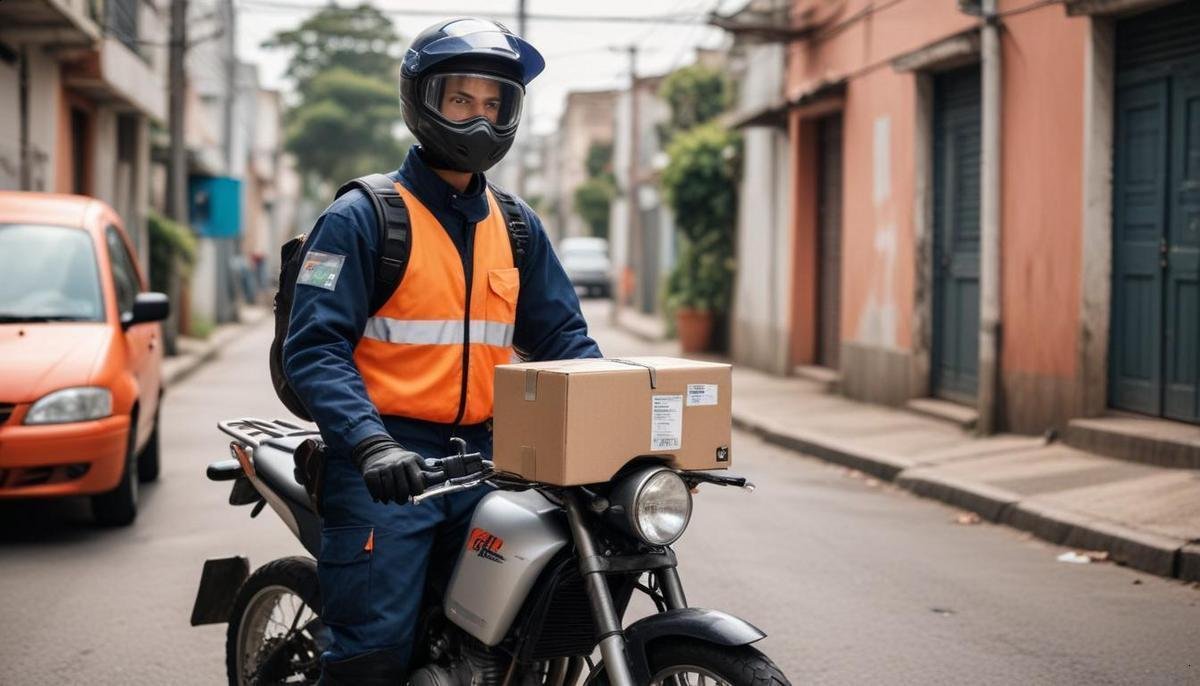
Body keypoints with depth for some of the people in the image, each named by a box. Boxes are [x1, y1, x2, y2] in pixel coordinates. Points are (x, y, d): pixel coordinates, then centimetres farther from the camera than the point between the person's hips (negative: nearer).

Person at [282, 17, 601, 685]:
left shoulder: (518, 227, 14)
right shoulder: (363, 217, -4)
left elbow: (561, 335, 15)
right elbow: (315, 347, -12)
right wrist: (370, 443, -27)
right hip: (387, 467, -5)